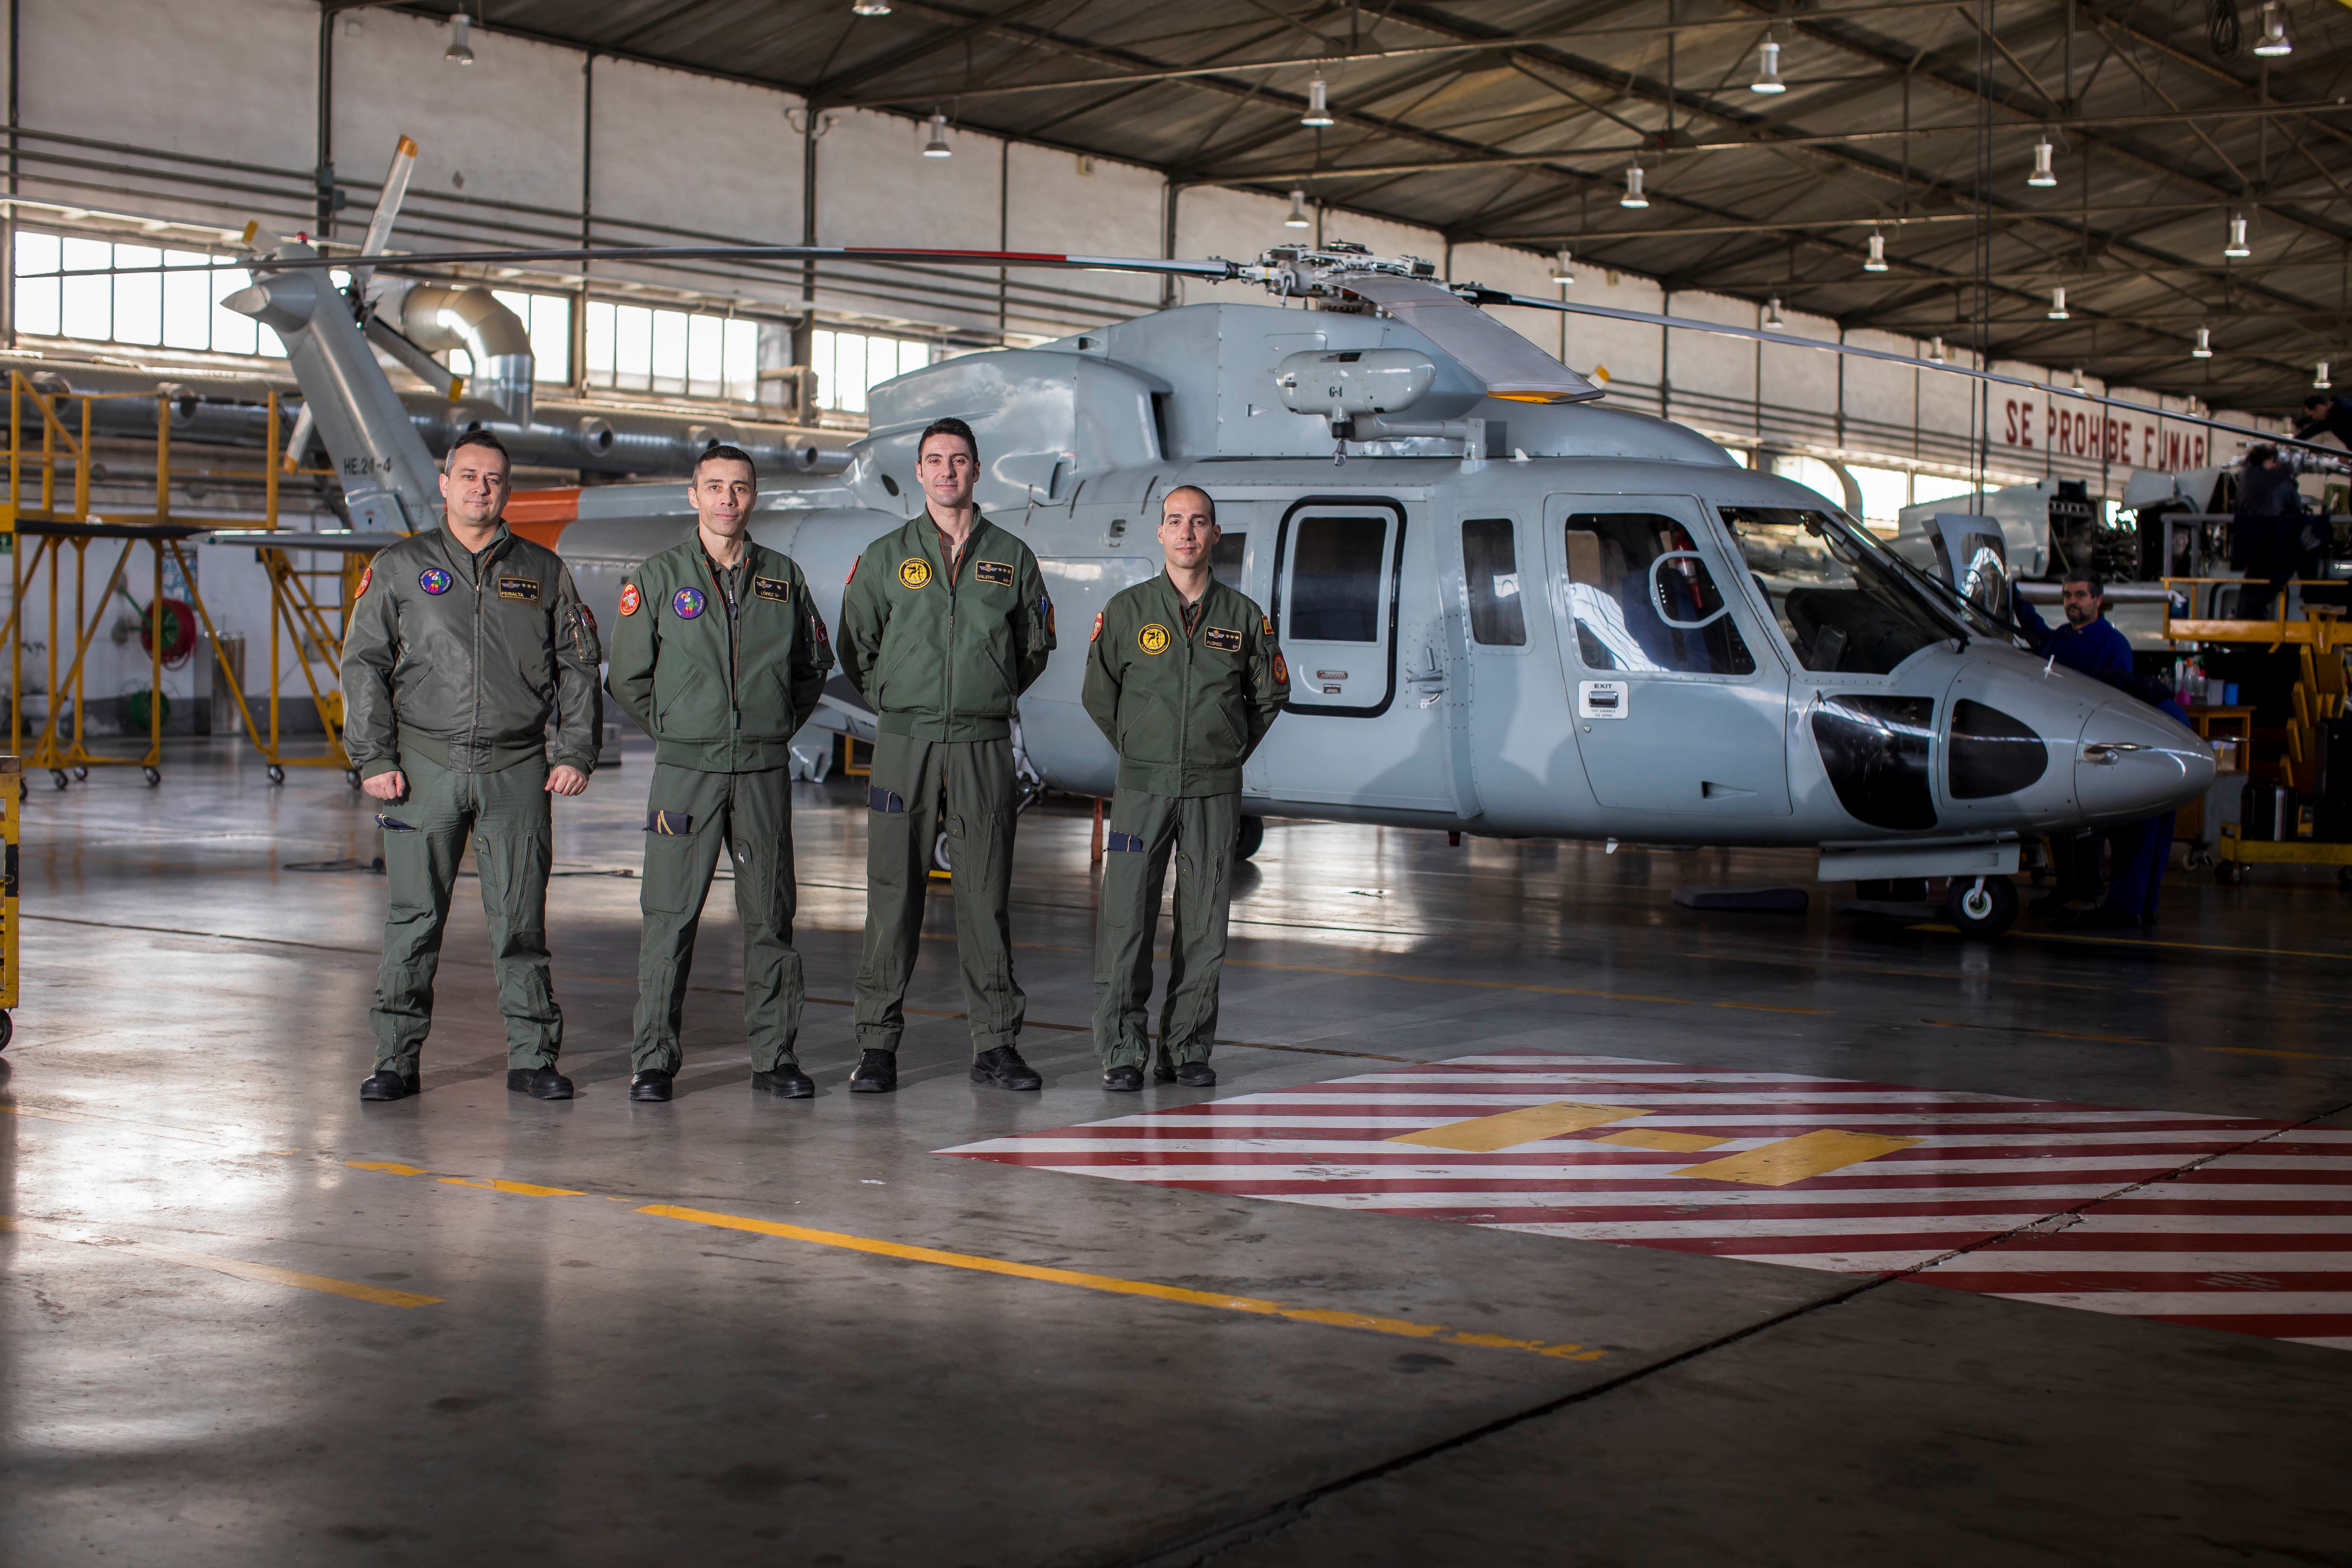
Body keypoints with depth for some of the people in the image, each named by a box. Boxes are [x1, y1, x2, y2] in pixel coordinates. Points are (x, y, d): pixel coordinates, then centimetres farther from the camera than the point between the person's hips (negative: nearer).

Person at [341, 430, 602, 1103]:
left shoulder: (543, 573, 11)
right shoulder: (399, 568, 8)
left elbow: (578, 668, 12)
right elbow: (363, 665, 6)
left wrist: (577, 752, 2)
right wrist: (373, 758, -4)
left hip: (517, 770, 0)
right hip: (425, 766, 0)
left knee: (521, 921, 2)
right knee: (414, 919, 2)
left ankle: (533, 1055, 10)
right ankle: (397, 1058, 11)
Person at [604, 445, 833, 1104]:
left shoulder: (784, 578, 9)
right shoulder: (659, 578, 3)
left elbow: (814, 665, 18)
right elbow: (628, 676, 7)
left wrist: (777, 726, 11)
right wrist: (675, 730, 5)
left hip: (765, 770, 2)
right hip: (687, 770, -2)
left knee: (770, 914, 5)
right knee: (671, 918, -3)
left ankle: (775, 1055, 12)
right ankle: (654, 1060, 4)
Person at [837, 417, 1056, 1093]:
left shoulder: (1011, 558, 8)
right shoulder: (886, 557, 6)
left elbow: (1035, 647, 17)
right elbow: (856, 649, 12)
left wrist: (991, 701, 12)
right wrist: (898, 704, 11)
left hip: (983, 745, 1)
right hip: (904, 742, -1)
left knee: (987, 895, 2)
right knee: (894, 893, -1)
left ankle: (996, 1043, 8)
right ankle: (878, 1044, 4)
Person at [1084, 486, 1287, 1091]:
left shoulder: (1243, 617, 5)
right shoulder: (1127, 610, 2)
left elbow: (1270, 694, 16)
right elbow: (1099, 694, 10)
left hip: (1214, 791, 1)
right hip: (1143, 787, -1)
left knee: (1204, 926, 3)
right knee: (1127, 921, -6)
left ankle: (1187, 1049, 12)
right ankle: (1122, 1051, 1)